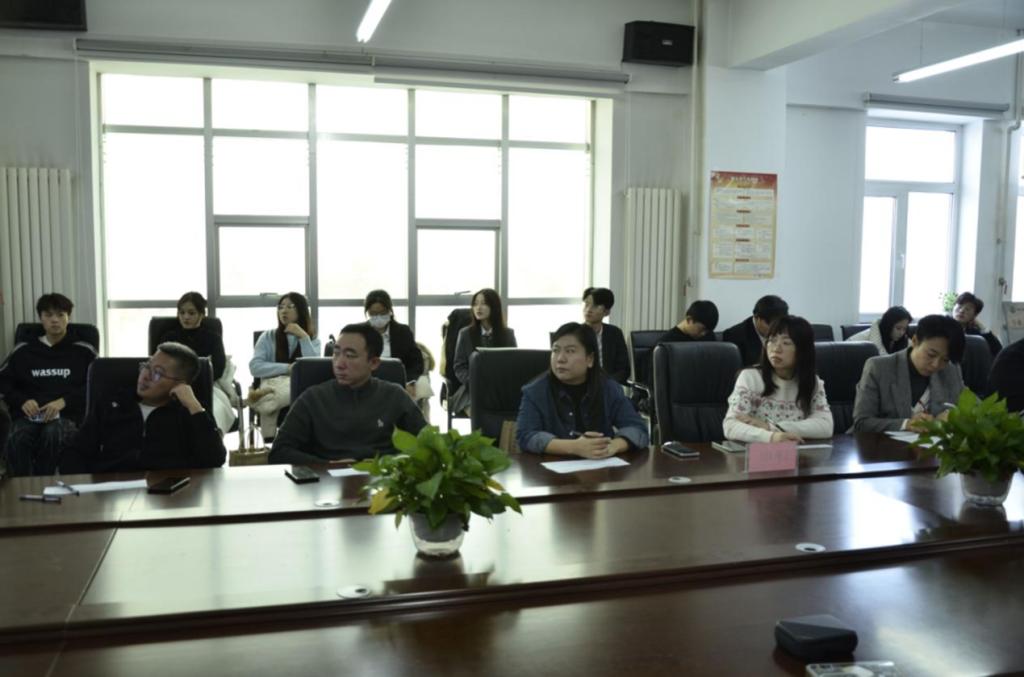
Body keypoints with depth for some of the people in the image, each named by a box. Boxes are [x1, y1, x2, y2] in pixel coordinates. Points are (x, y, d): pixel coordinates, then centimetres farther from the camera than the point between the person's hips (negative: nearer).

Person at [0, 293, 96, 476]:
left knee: (52, 435, -38)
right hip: (28, 414, 2)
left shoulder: (84, 351, 13)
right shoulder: (24, 350, 21)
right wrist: (22, 401, -2)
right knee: (16, 441, -33)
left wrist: (64, 401, -11)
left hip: (66, 414, -2)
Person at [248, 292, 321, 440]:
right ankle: (269, 443, -37)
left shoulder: (313, 339, 18)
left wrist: (303, 337, -5)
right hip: (273, 383, 0)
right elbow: (255, 367, 0)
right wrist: (288, 368, -9)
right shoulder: (268, 336, 16)